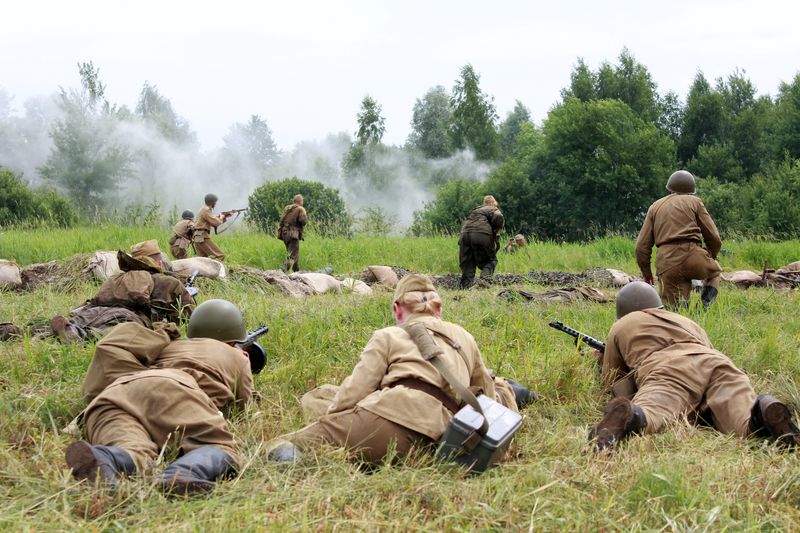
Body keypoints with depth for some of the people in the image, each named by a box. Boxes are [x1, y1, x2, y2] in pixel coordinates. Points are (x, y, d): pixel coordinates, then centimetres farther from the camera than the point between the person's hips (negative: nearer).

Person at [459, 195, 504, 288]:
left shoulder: (474, 211, 34)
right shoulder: (493, 210, 17)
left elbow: (464, 224, 30)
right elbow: (499, 217, -6)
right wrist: (496, 231, 8)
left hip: (465, 234, 4)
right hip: (482, 234, -4)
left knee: (467, 264, 11)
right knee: (490, 260, 9)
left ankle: (465, 287, 1)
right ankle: (485, 278, -16)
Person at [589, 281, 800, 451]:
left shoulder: (620, 328, 33)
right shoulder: (687, 322, 44)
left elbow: (612, 381, 35)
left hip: (668, 372, -3)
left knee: (647, 416, -29)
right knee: (745, 425, -19)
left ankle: (625, 415, -63)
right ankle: (767, 412, -52)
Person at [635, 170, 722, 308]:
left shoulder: (655, 207, 20)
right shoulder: (694, 201, 13)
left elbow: (642, 246, 13)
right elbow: (714, 237, 11)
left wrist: (646, 272, 25)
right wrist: (711, 257, 31)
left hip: (666, 265, 2)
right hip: (692, 255, -1)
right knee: (715, 271, 30)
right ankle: (706, 304, 4)